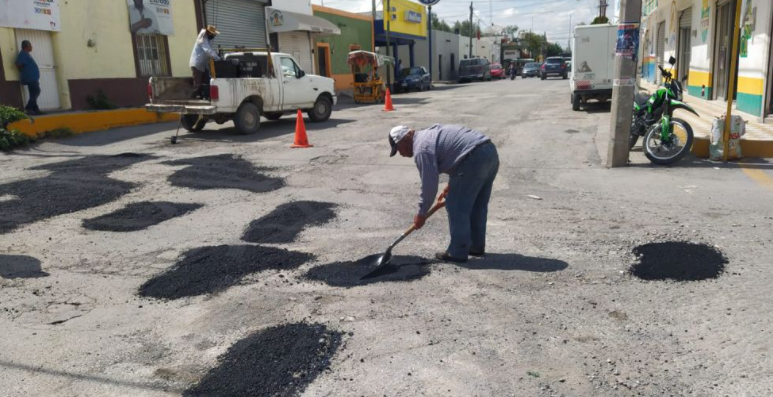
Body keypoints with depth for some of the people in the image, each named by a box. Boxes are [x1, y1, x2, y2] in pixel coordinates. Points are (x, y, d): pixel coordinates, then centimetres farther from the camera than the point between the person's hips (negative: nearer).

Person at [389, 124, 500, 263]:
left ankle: (457, 252, 7)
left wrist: (421, 214, 5)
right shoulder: (430, 133, 24)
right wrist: (452, 185, 26)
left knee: (456, 207, 1)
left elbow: (429, 185, -6)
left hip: (475, 158, -10)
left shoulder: (422, 149, -6)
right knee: (477, 206, 20)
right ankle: (476, 246, 30)